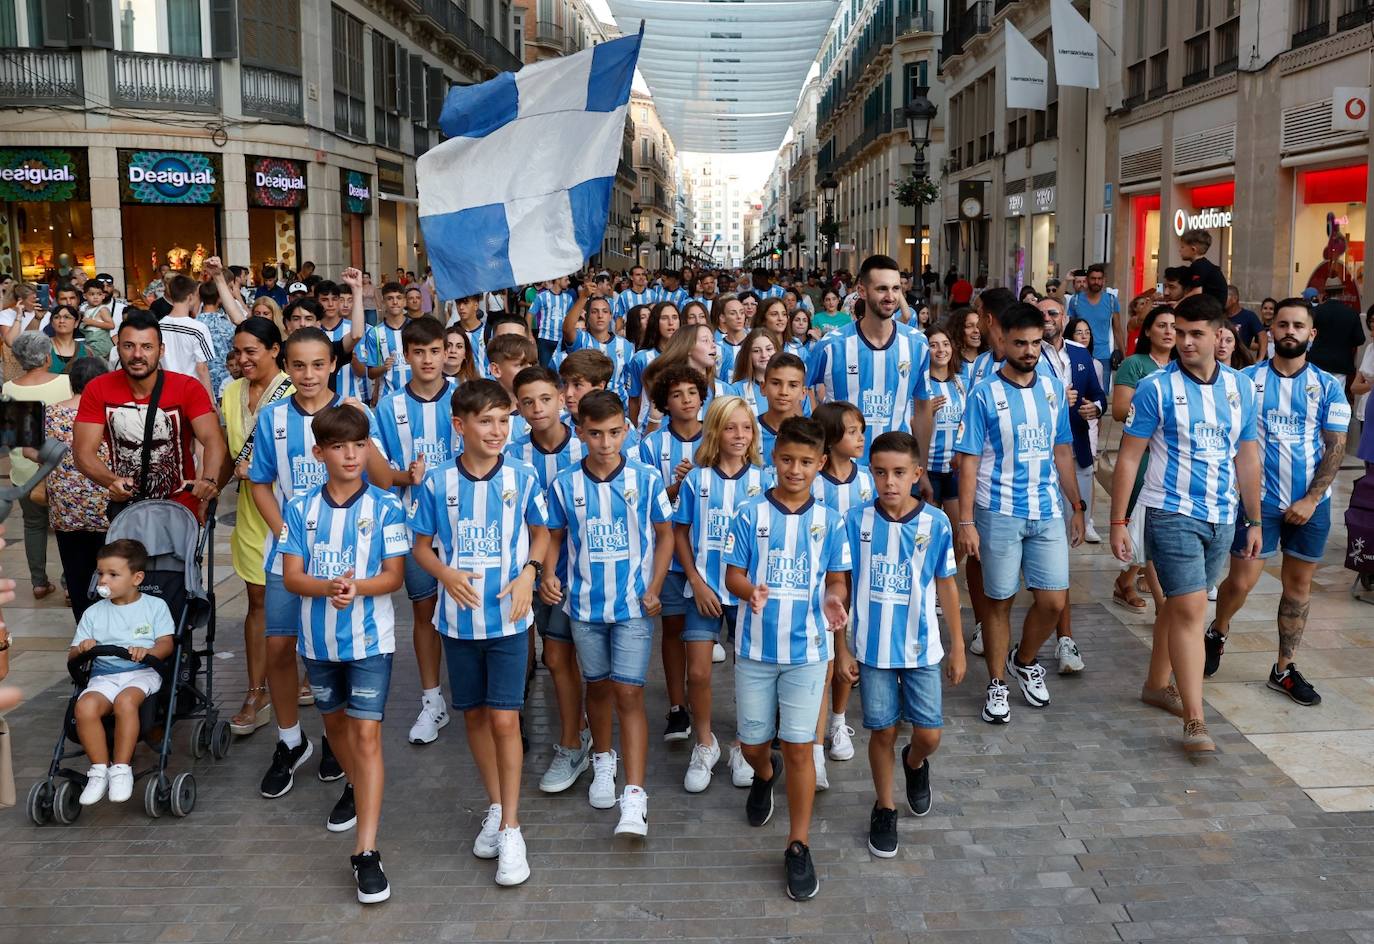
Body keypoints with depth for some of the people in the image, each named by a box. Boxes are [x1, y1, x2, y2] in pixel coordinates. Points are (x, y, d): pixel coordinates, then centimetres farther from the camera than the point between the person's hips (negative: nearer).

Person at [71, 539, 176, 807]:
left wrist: (147, 651, -22)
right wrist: (81, 649, -9)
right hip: (103, 675, 3)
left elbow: (166, 644, 0)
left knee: (125, 701, -37)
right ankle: (100, 768, -18)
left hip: (142, 673, -3)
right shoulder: (93, 613, 19)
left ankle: (121, 768, -25)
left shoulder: (155, 606, 11)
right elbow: (72, 655, 16)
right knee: (85, 706, -31)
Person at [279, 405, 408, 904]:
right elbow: (291, 576, -7)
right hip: (318, 637, 4)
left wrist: (357, 587, -29)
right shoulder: (300, 507, -3)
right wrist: (328, 587, -27)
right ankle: (355, 787, 51)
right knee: (334, 719, 22)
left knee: (366, 732, -9)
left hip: (370, 637, -3)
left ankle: (366, 852, -10)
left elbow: (394, 575, -9)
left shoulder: (385, 506, -8)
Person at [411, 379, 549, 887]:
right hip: (459, 617, 2)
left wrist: (529, 571, -11)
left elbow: (541, 531, 8)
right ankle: (495, 806, 32)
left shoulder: (522, 478, -6)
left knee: (504, 719, -5)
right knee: (474, 715, 13)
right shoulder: (437, 481, -5)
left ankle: (510, 829, 5)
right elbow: (422, 545, 3)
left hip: (508, 617, -2)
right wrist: (446, 573, -17)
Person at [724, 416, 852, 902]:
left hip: (807, 649, -1)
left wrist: (833, 599, -19)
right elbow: (733, 575, -2)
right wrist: (750, 591, -25)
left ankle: (798, 847, 11)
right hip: (755, 647, 1)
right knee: (752, 742, 13)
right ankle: (765, 774, 50)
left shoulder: (829, 521, -1)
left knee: (799, 747, -1)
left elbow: (836, 580, 3)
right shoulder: (750, 515, -4)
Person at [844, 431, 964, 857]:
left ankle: (915, 764, 40)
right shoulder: (856, 520, -9)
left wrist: (958, 647, 6)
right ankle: (884, 809, 30)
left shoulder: (936, 523, -9)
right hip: (872, 647, 0)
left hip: (921, 647, 0)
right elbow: (841, 586, -2)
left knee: (929, 734, 3)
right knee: (883, 731, 8)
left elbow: (946, 586, 1)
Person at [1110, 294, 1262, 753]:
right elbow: (1128, 457, -4)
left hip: (1222, 517, 5)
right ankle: (1195, 720, -11)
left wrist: (1254, 521, 15)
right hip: (1172, 513, -4)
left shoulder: (1241, 387, 8)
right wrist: (1118, 521, -8)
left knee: (1182, 608, 14)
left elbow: (1247, 458, 14)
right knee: (1189, 609, -11)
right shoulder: (1156, 388, -6)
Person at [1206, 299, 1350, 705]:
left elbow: (1335, 447, 0)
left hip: (1310, 503, 2)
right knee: (1241, 581, -4)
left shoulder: (1327, 386, 1)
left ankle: (1284, 669, 21)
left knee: (1298, 584, 9)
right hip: (1259, 498, -2)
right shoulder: (1248, 379, -1)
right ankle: (1216, 635, 26)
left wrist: (1311, 499, -9)